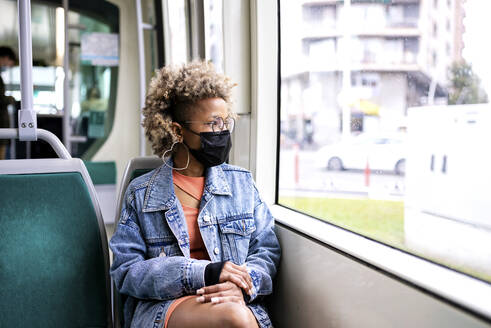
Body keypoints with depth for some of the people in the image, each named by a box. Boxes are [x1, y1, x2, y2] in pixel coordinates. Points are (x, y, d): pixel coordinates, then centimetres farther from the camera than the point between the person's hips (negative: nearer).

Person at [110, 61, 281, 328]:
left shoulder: (242, 183, 15)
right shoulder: (141, 193, 7)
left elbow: (267, 250, 12)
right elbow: (126, 271, -1)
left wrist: (242, 284, -13)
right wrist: (203, 273, -16)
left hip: (239, 304, 3)